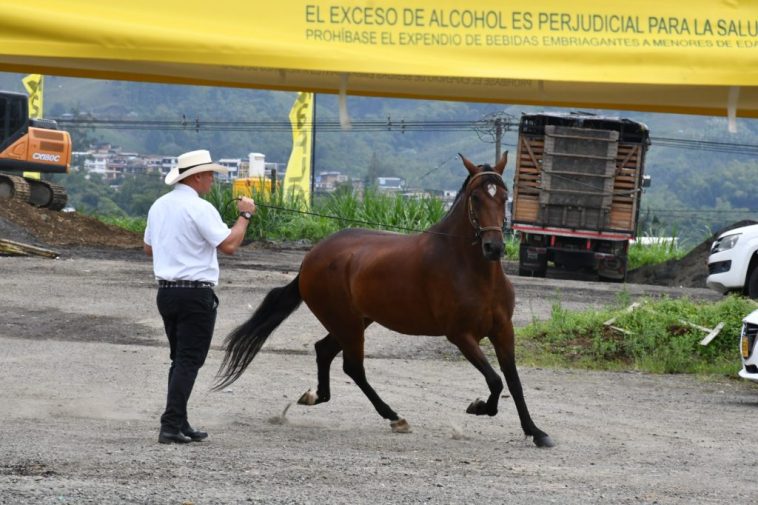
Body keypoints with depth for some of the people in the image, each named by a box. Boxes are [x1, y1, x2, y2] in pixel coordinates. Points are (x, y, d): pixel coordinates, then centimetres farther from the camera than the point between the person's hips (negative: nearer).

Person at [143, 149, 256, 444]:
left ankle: (179, 425, 17)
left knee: (180, 360, 17)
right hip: (195, 294, -8)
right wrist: (245, 215, -6)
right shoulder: (200, 208, -15)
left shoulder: (159, 206, 10)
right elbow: (229, 245, -18)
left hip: (166, 291, 8)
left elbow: (149, 248, 19)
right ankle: (171, 426, -11)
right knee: (189, 361, -5)